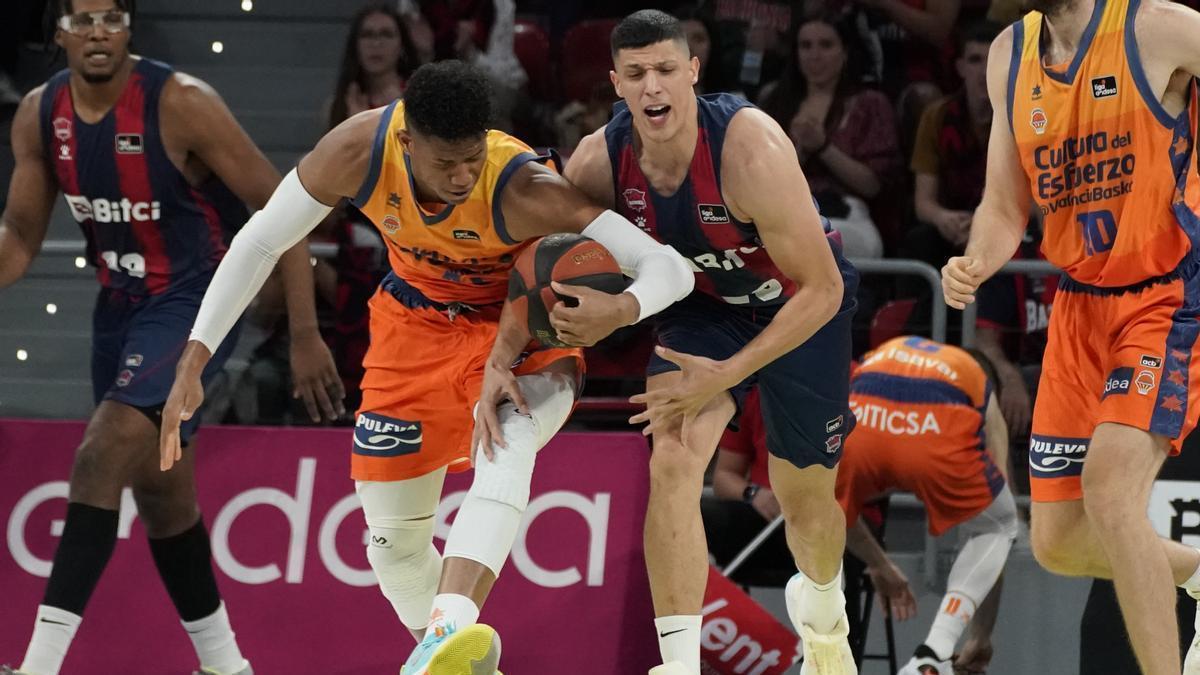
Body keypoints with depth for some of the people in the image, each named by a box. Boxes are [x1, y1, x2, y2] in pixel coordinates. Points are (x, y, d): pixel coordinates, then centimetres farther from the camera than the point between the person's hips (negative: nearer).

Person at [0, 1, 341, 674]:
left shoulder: (181, 103, -21)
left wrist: (306, 336, -18)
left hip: (195, 299, -7)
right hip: (121, 305, 7)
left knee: (103, 458, -22)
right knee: (156, 485, 14)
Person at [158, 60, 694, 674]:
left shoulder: (525, 191, -36)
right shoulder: (358, 152, -27)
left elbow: (670, 269, -37)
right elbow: (261, 241, -10)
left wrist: (619, 310, -60)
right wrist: (193, 363, -11)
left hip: (524, 332, -4)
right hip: (417, 324, 4)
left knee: (506, 442, -37)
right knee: (393, 533, 7)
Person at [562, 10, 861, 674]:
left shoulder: (751, 150, -38)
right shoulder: (601, 160, -24)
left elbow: (822, 289, -32)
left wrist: (726, 375, -35)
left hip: (801, 307, -2)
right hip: (703, 304, 2)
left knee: (806, 500, 14)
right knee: (673, 460, -23)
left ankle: (822, 611, 50)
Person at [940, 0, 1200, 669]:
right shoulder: (1010, 54, 5)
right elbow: (1005, 208, 12)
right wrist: (974, 267, -9)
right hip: (1080, 306, 7)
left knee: (1109, 483, -28)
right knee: (1059, 545, 7)